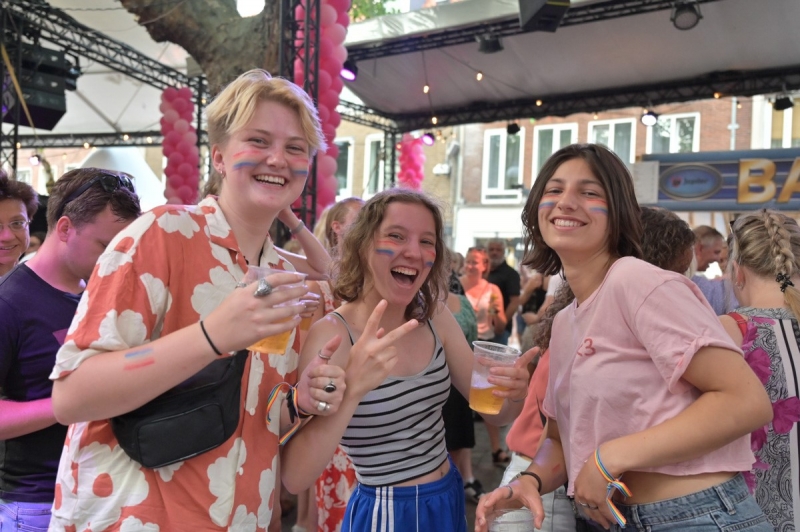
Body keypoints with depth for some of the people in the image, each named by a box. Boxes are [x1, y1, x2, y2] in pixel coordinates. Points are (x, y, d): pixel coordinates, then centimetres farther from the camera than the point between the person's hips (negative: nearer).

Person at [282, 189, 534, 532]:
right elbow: (295, 476, -26)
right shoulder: (332, 334, -21)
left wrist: (514, 392, -21)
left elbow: (494, 410, 1)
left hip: (450, 501, 5)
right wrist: (352, 388, -40)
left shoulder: (436, 318, -6)